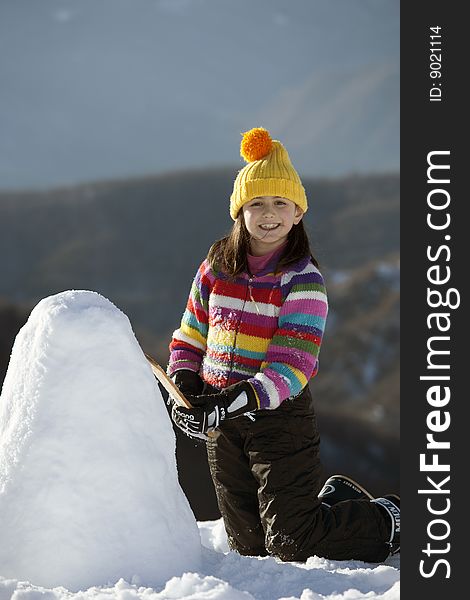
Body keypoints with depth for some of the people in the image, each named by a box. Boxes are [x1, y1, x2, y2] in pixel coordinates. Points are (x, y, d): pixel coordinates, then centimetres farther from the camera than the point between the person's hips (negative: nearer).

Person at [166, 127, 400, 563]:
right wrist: (185, 388, -7)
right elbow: (189, 339, 12)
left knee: (293, 546, -7)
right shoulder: (216, 267, 4)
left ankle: (389, 522, 17)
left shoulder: (303, 281, -12)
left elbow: (290, 368, -20)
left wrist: (236, 401, -34)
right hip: (221, 424, 5)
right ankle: (329, 498, 37)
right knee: (249, 546, 13)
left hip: (281, 416, -5)